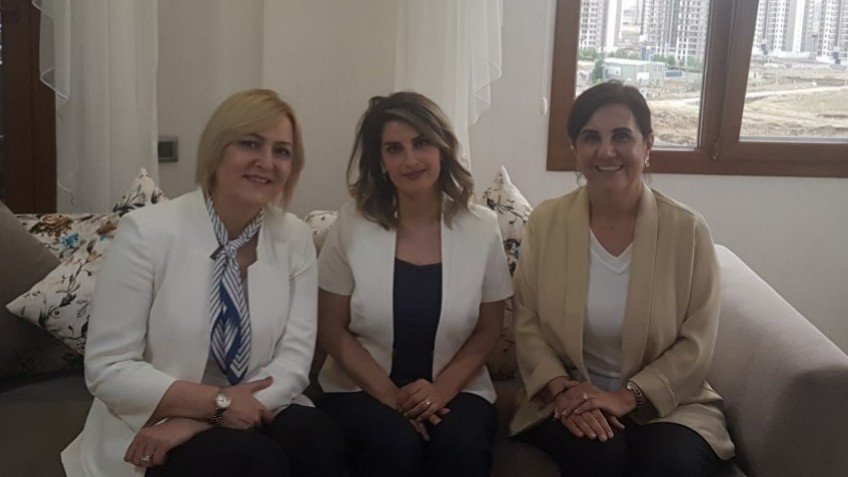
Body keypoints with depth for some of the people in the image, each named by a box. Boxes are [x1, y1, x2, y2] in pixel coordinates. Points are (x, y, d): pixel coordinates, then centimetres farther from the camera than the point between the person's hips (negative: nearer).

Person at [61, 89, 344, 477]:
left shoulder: (295, 238, -1)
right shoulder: (147, 232, -11)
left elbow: (294, 358, -6)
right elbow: (108, 369, -12)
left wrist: (196, 422, -19)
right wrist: (217, 401, -22)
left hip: (251, 415, 4)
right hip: (153, 432, -4)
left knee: (318, 438, -24)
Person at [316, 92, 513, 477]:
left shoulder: (481, 229, -3)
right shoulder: (352, 225, -6)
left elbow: (487, 331, 4)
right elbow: (332, 331, -2)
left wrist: (442, 389, -11)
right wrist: (391, 395, -13)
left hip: (455, 388, 1)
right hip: (363, 389, -1)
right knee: (396, 445, -31)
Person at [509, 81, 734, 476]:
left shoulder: (687, 229, -4)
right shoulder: (545, 222, 0)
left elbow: (696, 344, -5)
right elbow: (527, 324, 0)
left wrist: (626, 397, -16)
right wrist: (562, 390, -16)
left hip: (667, 402, 0)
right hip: (570, 398, 1)